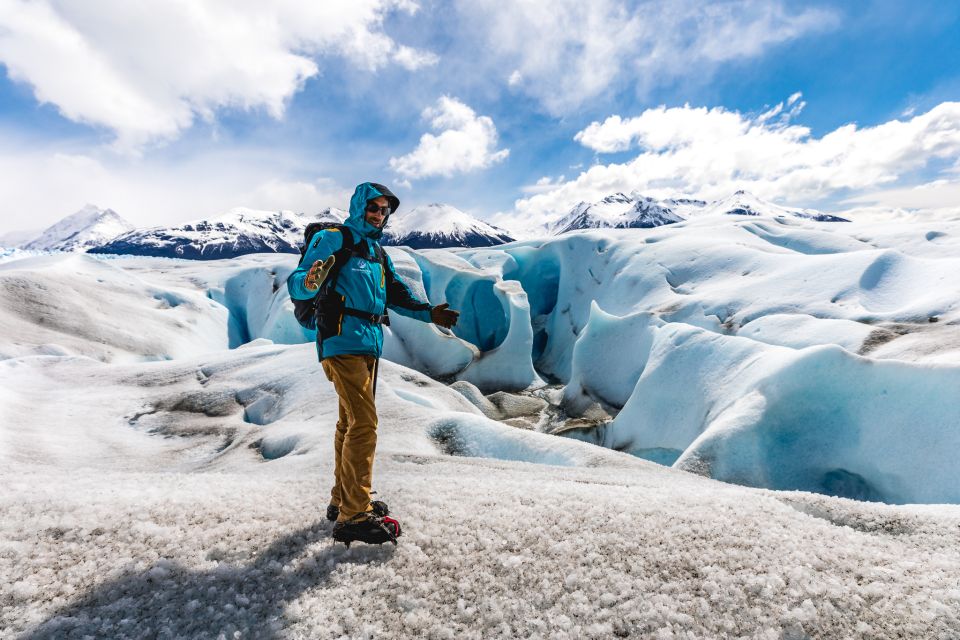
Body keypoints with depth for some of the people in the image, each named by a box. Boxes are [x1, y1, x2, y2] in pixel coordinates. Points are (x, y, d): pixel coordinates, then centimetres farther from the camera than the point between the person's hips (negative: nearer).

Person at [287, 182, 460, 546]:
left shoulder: (378, 252, 21)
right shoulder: (333, 239, -4)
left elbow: (396, 294, 27)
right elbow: (295, 285, -11)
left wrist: (429, 313, 18)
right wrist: (310, 281, -34)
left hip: (369, 345, 9)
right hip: (342, 342, -9)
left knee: (351, 423, 14)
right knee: (364, 423, -15)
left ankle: (342, 500, 27)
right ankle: (354, 516, -7)